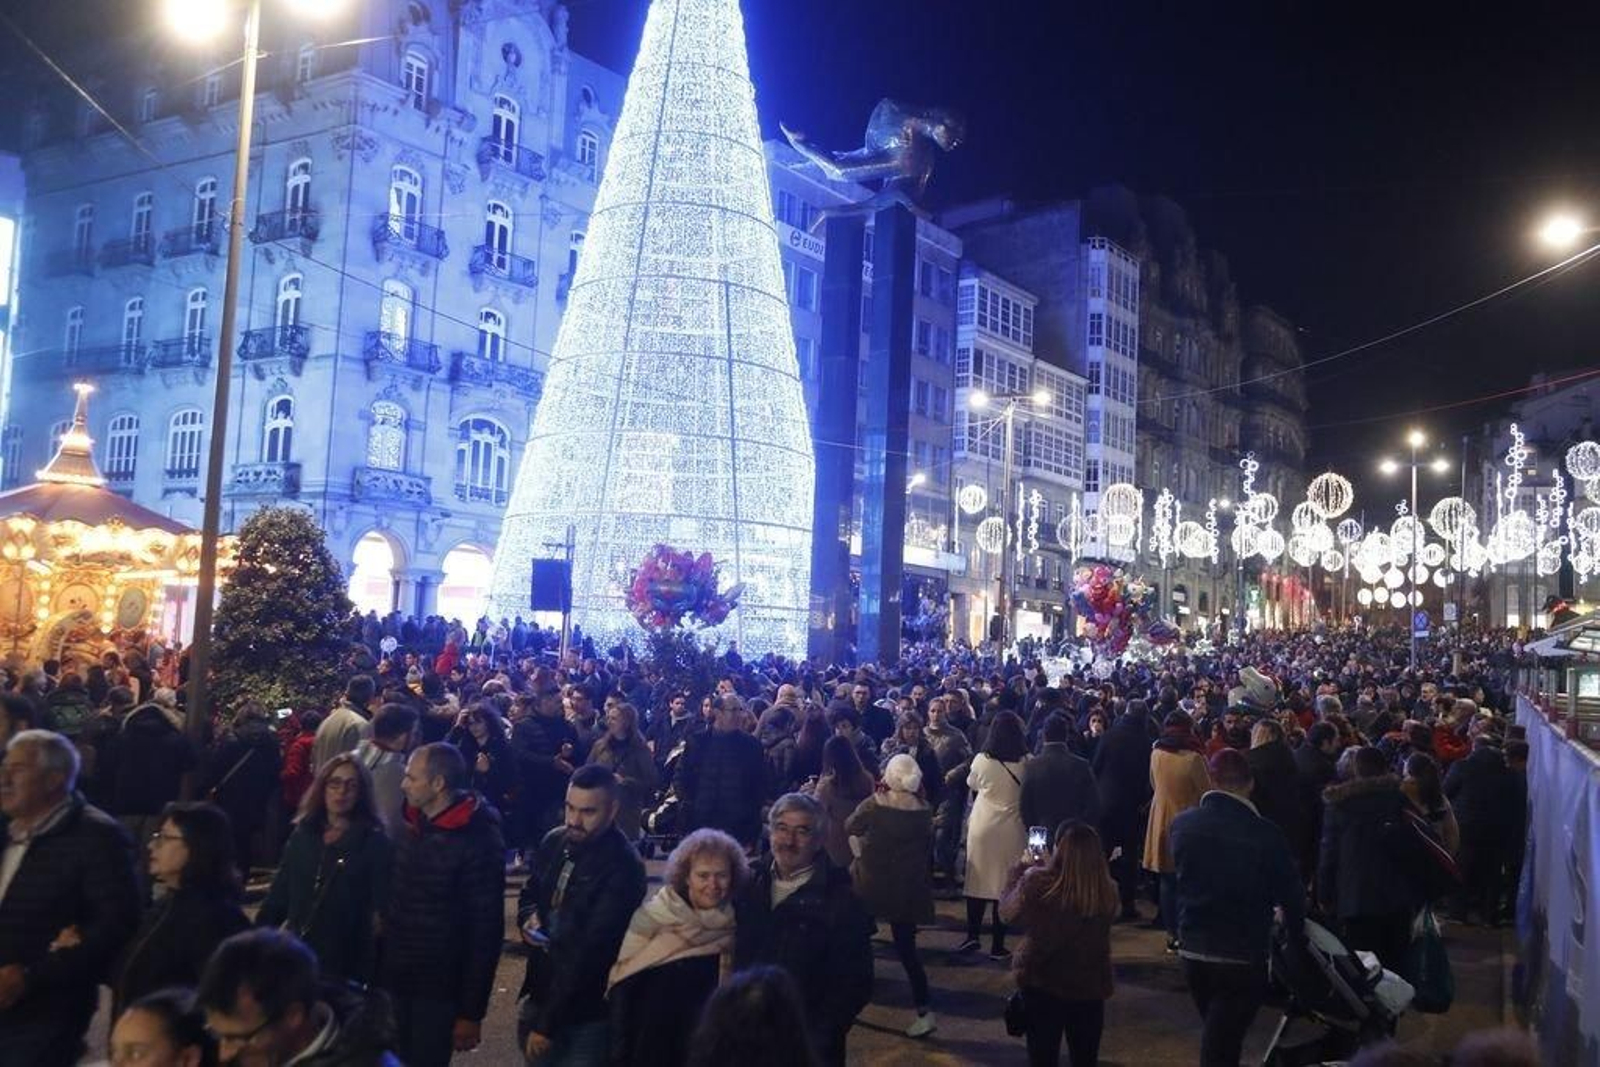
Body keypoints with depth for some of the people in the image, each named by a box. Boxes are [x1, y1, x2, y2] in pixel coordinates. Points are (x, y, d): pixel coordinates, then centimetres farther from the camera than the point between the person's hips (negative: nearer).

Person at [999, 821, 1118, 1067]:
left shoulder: (1037, 882, -23)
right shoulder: (1108, 892, -14)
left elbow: (1007, 912, -4)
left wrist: (1019, 872, 11)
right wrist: (1045, 869, 14)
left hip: (1041, 982, -2)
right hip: (1090, 986, 2)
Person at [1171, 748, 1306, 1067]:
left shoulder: (1181, 823, -5)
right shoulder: (1266, 834, -17)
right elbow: (1290, 893, -6)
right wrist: (1296, 932, 14)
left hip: (1192, 949, 4)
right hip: (1243, 956, -4)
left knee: (1216, 1038, 24)